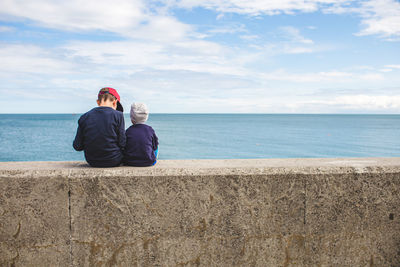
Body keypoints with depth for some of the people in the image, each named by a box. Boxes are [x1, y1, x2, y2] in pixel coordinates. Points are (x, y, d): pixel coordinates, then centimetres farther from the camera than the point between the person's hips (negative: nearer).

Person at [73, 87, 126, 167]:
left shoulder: (84, 117, -3)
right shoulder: (118, 115, -11)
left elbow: (77, 147, -2)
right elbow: (122, 144, -12)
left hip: (92, 162, 4)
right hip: (114, 161, -4)